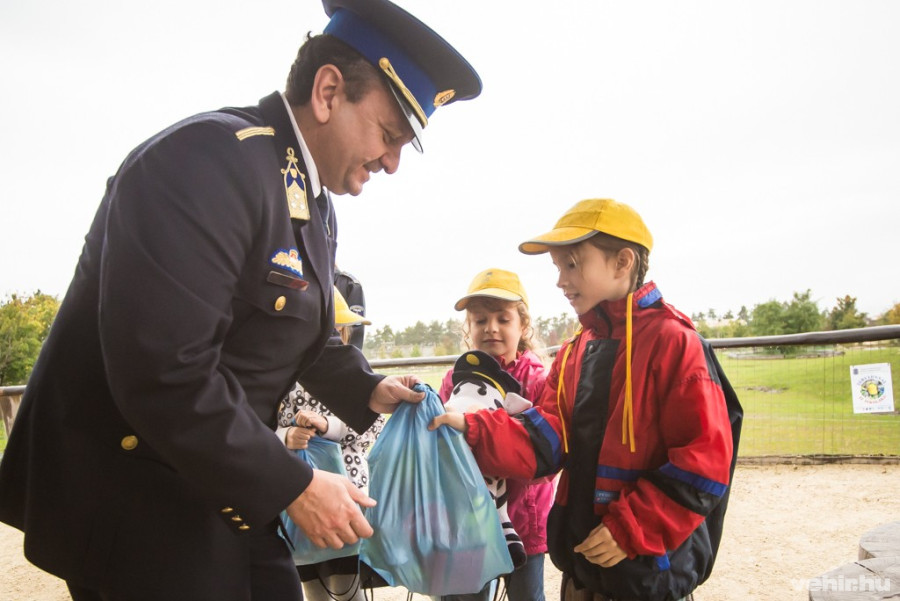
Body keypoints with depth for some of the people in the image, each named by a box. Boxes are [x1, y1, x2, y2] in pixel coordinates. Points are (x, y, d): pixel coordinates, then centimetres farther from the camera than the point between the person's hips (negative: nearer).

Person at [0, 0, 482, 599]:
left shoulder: (316, 203, 8)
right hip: (131, 502, -8)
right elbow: (164, 374, -31)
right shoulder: (209, 158, -23)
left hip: (229, 488, 9)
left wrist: (366, 391, 8)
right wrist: (294, 487, -23)